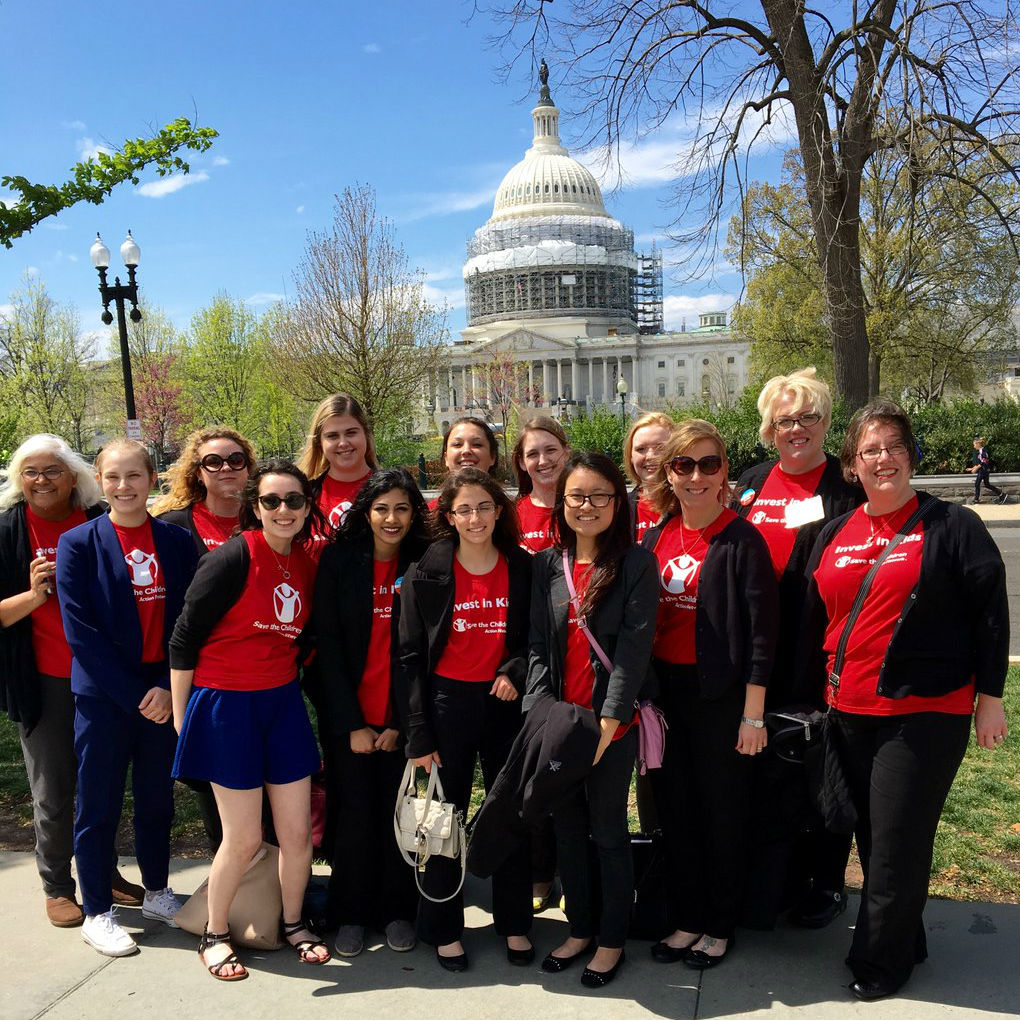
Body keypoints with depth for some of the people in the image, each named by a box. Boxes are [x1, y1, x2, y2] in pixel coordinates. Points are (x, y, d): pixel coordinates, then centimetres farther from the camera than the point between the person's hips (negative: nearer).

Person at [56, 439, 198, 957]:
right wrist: (135, 694, -14)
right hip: (103, 698, -3)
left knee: (157, 800, 16)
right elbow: (81, 631, -11)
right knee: (98, 808, 8)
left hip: (163, 695, 3)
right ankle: (97, 912, 25)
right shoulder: (78, 543, -6)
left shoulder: (177, 541, 2)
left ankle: (157, 892, 34)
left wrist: (168, 688, -10)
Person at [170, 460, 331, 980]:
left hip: (283, 702, 5)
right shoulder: (233, 558, -16)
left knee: (297, 831, 9)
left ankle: (293, 923, 34)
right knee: (243, 839, 4)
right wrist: (181, 717, -6)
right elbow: (184, 639, -11)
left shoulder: (306, 564, 2)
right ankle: (215, 934, 29)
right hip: (226, 705, -5)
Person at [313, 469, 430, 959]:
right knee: (355, 813, 6)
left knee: (399, 812, 7)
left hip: (402, 719, 1)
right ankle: (350, 914, 24)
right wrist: (352, 723, -9)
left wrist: (401, 723, -6)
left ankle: (397, 911, 26)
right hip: (351, 716, 0)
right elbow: (328, 645, -4)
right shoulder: (339, 560, -2)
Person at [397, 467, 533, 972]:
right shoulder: (426, 573, -5)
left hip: (505, 703, 2)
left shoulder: (523, 569, 0)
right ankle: (443, 929, 26)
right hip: (447, 704, -1)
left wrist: (516, 671, -13)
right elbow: (410, 656, -4)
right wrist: (419, 734, -8)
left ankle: (514, 924, 29)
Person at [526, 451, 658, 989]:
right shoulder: (547, 565, 5)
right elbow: (538, 645, 4)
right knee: (568, 830, 16)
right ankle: (580, 929, 35)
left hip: (612, 724, -4)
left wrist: (606, 725, -18)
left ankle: (612, 939, 27)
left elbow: (634, 648, -12)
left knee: (608, 833, 8)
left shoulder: (637, 564, -7)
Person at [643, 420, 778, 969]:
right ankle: (687, 918, 30)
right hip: (665, 691, 5)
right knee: (674, 806, 13)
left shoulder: (741, 539, -11)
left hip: (720, 695, -5)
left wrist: (753, 714, -13)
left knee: (723, 810, 9)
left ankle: (719, 926, 27)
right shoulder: (656, 537, 6)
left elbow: (761, 630, -12)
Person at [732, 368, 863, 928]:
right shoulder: (749, 484, 9)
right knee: (765, 771, 13)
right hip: (761, 658, 4)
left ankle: (825, 883, 27)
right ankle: (773, 882, 31)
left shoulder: (848, 487, -3)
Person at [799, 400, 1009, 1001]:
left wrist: (989, 697, -5)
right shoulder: (835, 535, 9)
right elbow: (814, 619, 16)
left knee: (896, 844, 1)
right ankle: (905, 943, 35)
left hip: (926, 712, -5)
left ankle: (879, 961, 20)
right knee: (872, 837, 15)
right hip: (849, 712, 5)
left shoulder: (951, 526, -4)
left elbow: (991, 611, -4)